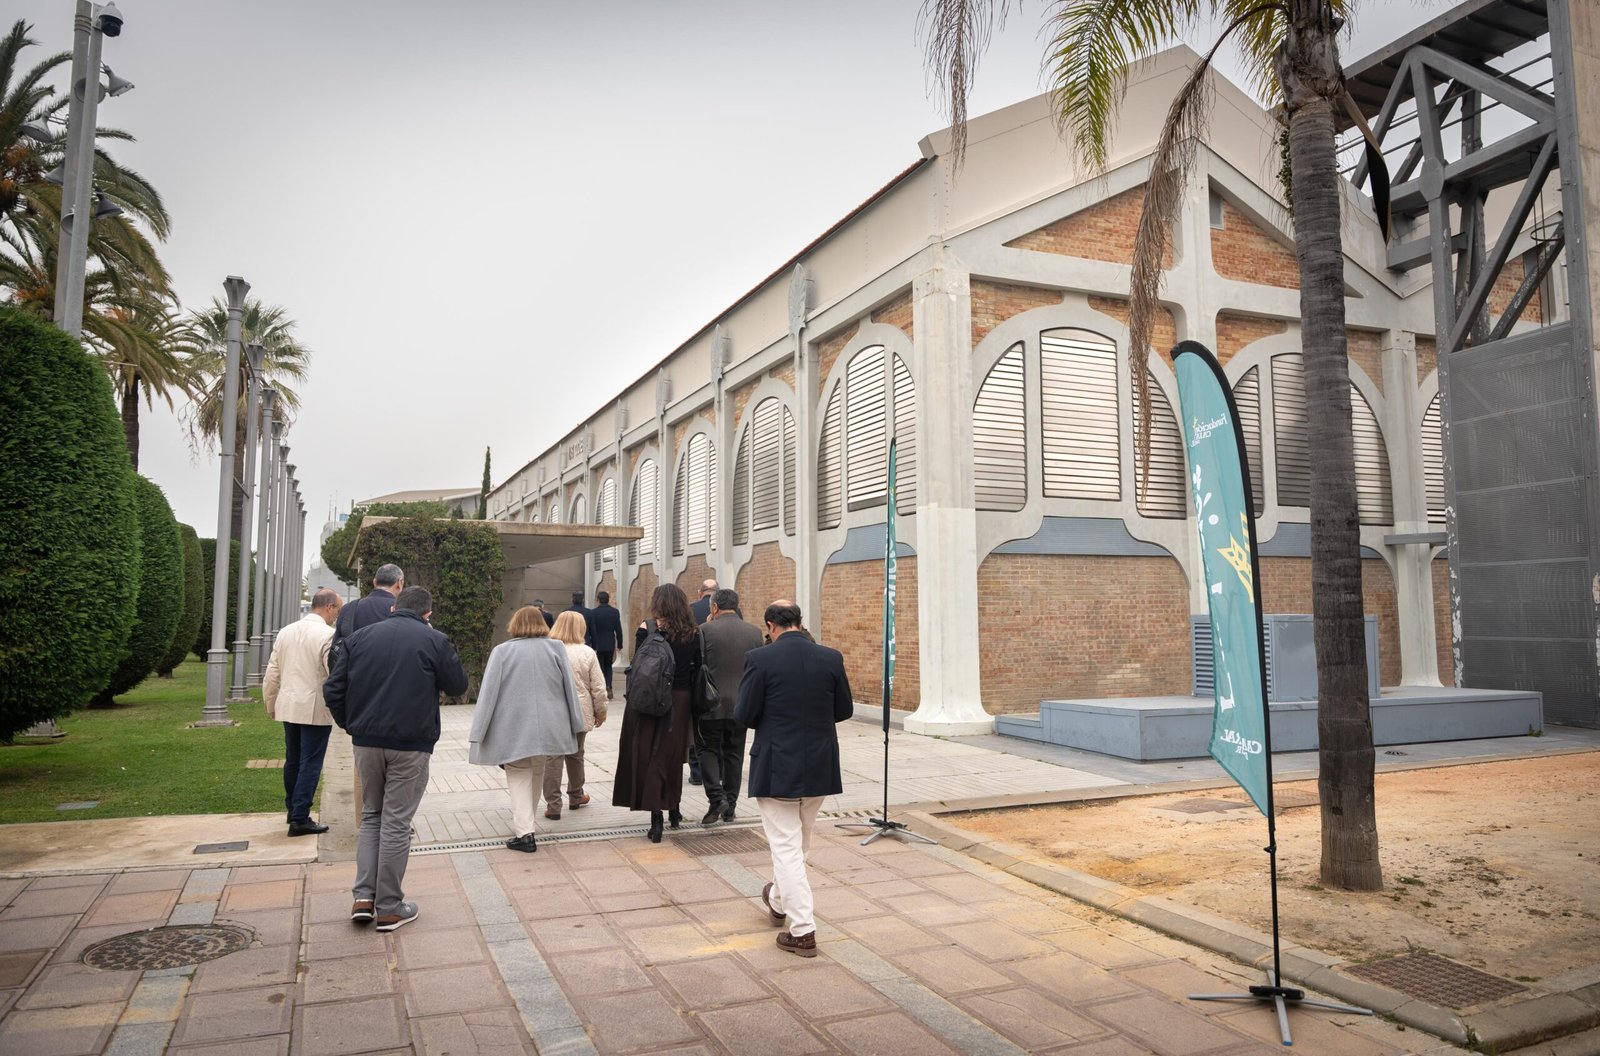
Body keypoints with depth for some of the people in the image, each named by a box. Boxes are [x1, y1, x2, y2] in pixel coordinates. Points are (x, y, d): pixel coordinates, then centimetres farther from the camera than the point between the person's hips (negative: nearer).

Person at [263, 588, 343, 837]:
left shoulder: (286, 632, 7)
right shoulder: (327, 635, -14)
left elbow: (272, 674, 11)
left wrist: (270, 705, 20)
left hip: (289, 707, 7)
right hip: (315, 709, -7)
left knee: (292, 761, 17)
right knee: (310, 764, 0)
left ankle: (293, 810, 30)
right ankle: (300, 819, 2)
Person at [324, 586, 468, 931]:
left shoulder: (359, 637, 6)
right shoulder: (434, 641, -5)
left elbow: (333, 689, 4)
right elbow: (458, 685, 3)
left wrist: (350, 725, 14)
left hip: (366, 741, 4)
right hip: (410, 744, -3)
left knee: (370, 816, 19)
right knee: (396, 822, 4)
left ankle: (364, 896, 12)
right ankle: (389, 908, 11)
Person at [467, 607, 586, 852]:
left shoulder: (502, 651, -4)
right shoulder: (555, 648, 0)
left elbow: (488, 693, -5)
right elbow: (569, 688, 1)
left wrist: (477, 733, -2)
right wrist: (575, 725, 8)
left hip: (515, 729, -2)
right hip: (548, 728, 2)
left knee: (519, 777, 4)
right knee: (537, 773, 20)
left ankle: (525, 833, -8)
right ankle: (526, 821, 32)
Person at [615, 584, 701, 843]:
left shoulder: (647, 631, -10)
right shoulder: (693, 636, -2)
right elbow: (696, 673, 3)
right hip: (680, 702, 3)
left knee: (648, 756, 5)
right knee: (672, 756, 19)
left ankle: (656, 819, -1)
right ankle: (673, 809, 32)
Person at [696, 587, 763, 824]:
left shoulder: (705, 630, -11)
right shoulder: (754, 632, 1)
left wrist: (700, 698, 3)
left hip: (713, 704, -3)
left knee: (709, 750, 10)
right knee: (734, 754, 12)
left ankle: (716, 797, -6)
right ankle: (729, 807, 18)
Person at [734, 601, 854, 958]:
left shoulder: (760, 659, -14)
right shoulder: (831, 657, -3)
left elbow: (743, 716, -12)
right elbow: (845, 710, 5)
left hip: (777, 767, -5)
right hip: (820, 767, 5)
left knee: (785, 845, 4)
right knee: (800, 841, 23)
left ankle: (802, 930, 4)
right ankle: (779, 900, 45)